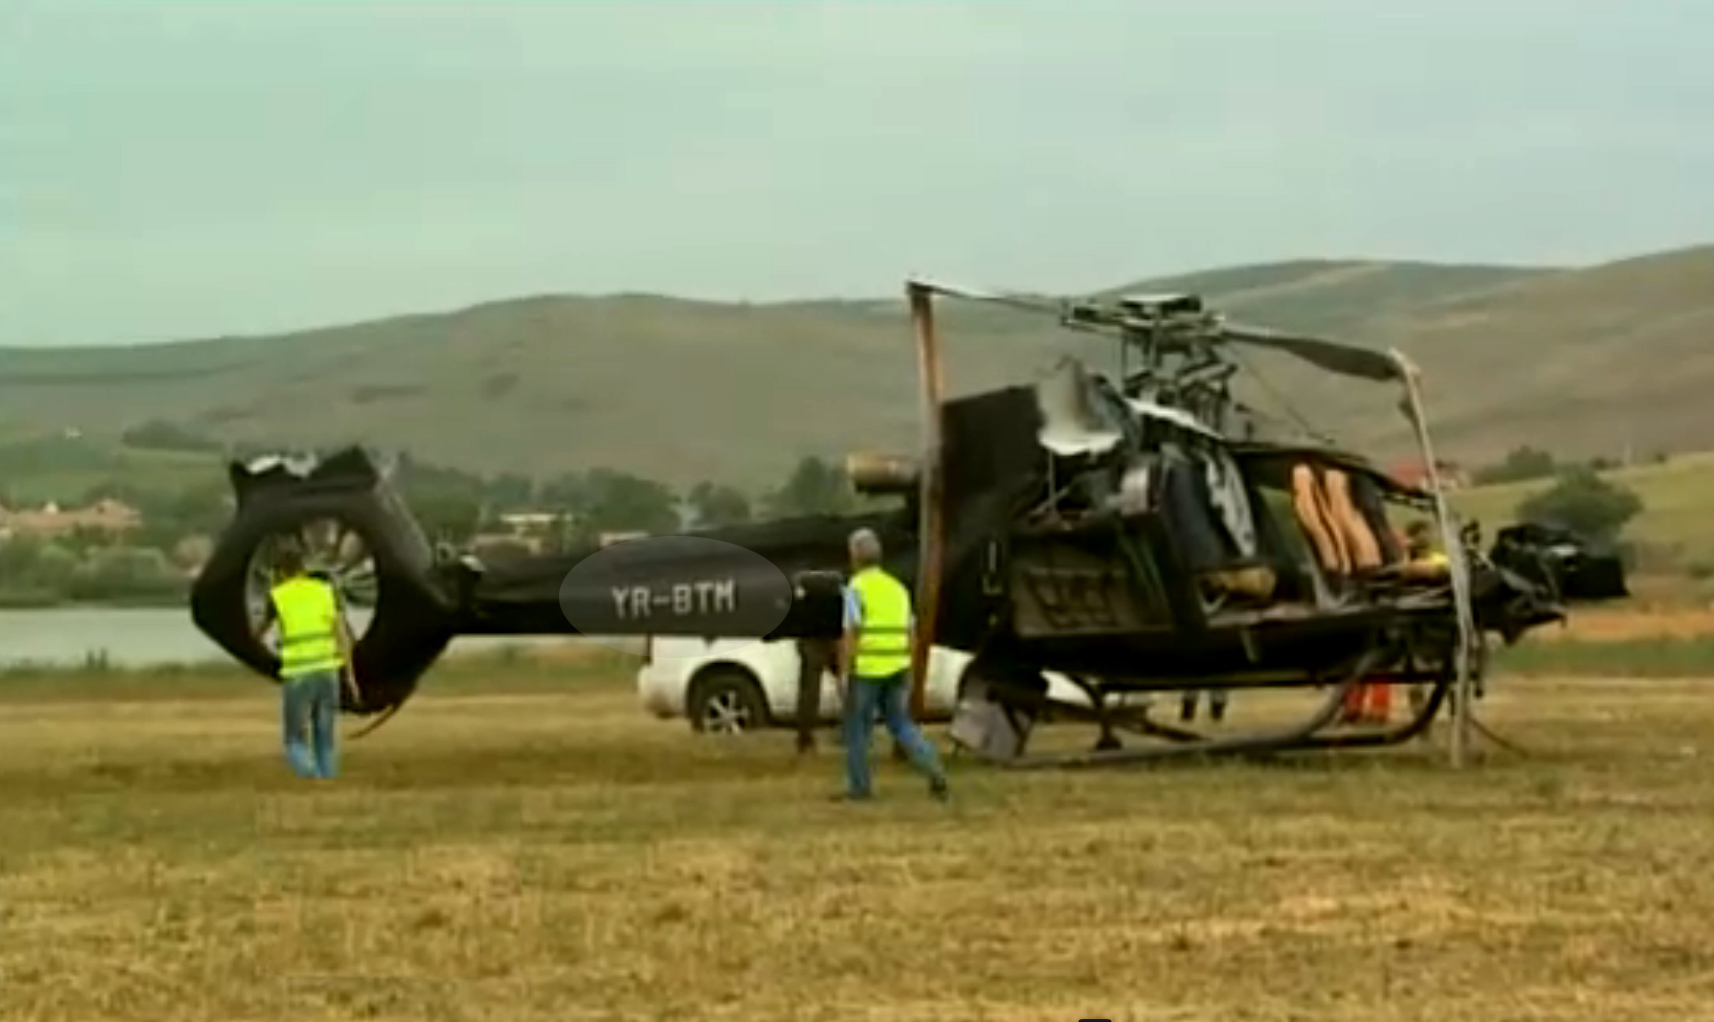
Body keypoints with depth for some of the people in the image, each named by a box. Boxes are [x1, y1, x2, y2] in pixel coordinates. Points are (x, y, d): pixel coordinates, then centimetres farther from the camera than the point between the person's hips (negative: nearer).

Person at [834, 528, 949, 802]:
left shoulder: (856, 589, -11)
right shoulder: (897, 588, 10)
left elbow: (850, 636, -16)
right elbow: (908, 635, 12)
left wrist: (844, 674, -13)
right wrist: (908, 674, 18)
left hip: (865, 669, -6)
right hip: (895, 670, 6)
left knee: (856, 726, 9)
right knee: (901, 725, 12)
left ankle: (859, 786, 13)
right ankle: (935, 772, -6)